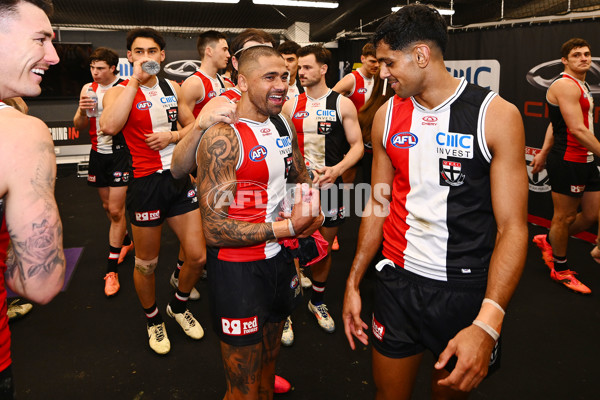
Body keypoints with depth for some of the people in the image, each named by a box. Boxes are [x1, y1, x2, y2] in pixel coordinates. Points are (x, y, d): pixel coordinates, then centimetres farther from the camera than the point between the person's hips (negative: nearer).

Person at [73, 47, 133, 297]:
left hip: (120, 153, -6)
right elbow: (79, 127, 5)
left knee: (116, 211, -6)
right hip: (98, 153, 6)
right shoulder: (88, 89, 5)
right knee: (107, 206, 16)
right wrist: (82, 110, -15)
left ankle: (112, 269, 2)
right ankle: (126, 241, 41)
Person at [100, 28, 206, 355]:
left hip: (179, 178, 4)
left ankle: (179, 306, 35)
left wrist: (172, 135, -6)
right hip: (146, 183, -4)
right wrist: (135, 80, -22)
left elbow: (193, 126, 16)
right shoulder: (120, 91, -6)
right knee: (146, 264, 10)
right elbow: (109, 126, -28)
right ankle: (153, 319, 36)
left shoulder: (172, 88, 8)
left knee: (197, 257, 7)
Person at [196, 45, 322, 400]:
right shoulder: (223, 138, -21)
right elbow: (215, 230, -25)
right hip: (238, 268, -7)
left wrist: (313, 212, -2)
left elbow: (301, 175, 20)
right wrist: (289, 227, -24)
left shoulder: (284, 125, 3)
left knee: (269, 363, 27)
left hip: (279, 258, 7)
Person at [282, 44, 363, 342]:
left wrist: (336, 169, -20)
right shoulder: (290, 105, 5)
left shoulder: (342, 104, -1)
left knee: (325, 247, 12)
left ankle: (317, 301, 33)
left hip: (329, 185, 0)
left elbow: (357, 146, -3)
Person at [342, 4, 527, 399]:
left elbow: (512, 227, -14)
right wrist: (353, 283, 6)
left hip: (468, 289, -2)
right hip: (398, 281, 3)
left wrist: (487, 325, -23)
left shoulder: (496, 115, -12)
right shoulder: (388, 115, 1)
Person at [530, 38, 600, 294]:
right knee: (565, 216, 3)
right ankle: (560, 270, 20)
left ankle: (548, 241, 33)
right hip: (567, 162, -9)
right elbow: (578, 129, -22)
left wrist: (544, 152, 21)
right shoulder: (565, 85, -15)